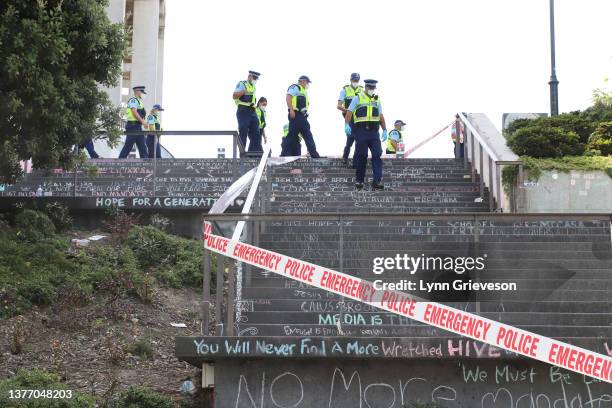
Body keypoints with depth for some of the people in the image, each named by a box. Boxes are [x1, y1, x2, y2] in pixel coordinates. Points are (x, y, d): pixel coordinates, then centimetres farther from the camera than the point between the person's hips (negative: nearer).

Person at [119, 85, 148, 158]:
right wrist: (143, 121, -22)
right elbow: (134, 112, -20)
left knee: (142, 146, 5)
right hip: (133, 125, -10)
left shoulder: (139, 101, 20)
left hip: (138, 126, 10)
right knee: (128, 145, -7)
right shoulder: (133, 100, -9)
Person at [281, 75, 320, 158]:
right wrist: (291, 110, -24)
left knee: (308, 135, 5)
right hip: (295, 115, -10)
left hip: (302, 116, 10)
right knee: (292, 135, -12)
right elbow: (288, 97, -15)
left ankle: (314, 154, 2)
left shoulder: (304, 91, 29)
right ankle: (285, 153, -12)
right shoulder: (295, 87, 0)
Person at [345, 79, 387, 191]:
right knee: (361, 156, 0)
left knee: (377, 155, -8)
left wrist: (384, 130, 13)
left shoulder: (377, 100, 18)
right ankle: (359, 181, 10)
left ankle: (377, 181, -12)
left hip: (374, 131, 3)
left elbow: (381, 117, 21)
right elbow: (349, 112, -2)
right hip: (361, 131, -3)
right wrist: (347, 125, -16)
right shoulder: (358, 98, 6)